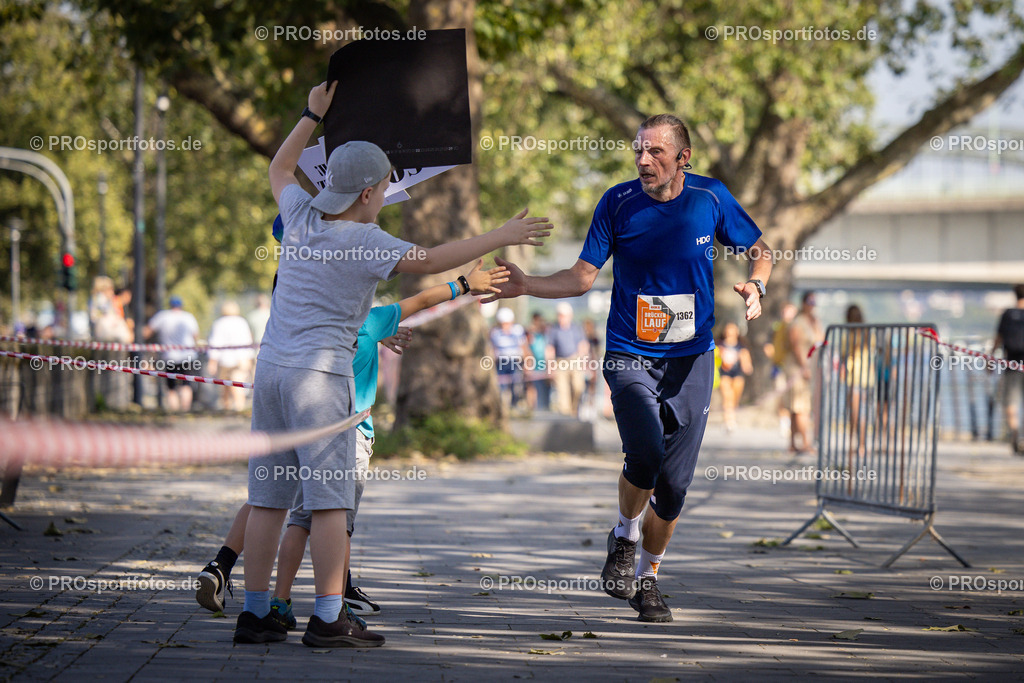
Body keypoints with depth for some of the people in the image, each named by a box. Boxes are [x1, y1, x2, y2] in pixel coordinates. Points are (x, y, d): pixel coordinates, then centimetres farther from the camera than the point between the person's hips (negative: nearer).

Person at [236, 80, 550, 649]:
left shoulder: (303, 216, 7)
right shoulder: (362, 241, -12)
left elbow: (280, 169, 28)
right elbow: (429, 261, -23)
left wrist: (313, 115, 31)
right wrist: (501, 237, -21)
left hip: (272, 367, 7)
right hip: (321, 373, -7)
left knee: (269, 496, 8)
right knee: (331, 497, -6)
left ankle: (255, 612, 9)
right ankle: (329, 619, -9)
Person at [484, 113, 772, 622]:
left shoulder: (711, 198, -1)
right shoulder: (618, 203, -4)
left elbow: (759, 250, 12)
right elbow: (583, 277, 0)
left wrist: (756, 285, -9)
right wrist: (527, 286, -14)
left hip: (691, 360, 2)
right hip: (630, 356, -2)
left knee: (673, 484, 2)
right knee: (646, 455, -26)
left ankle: (648, 578, 26)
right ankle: (624, 537, 5)